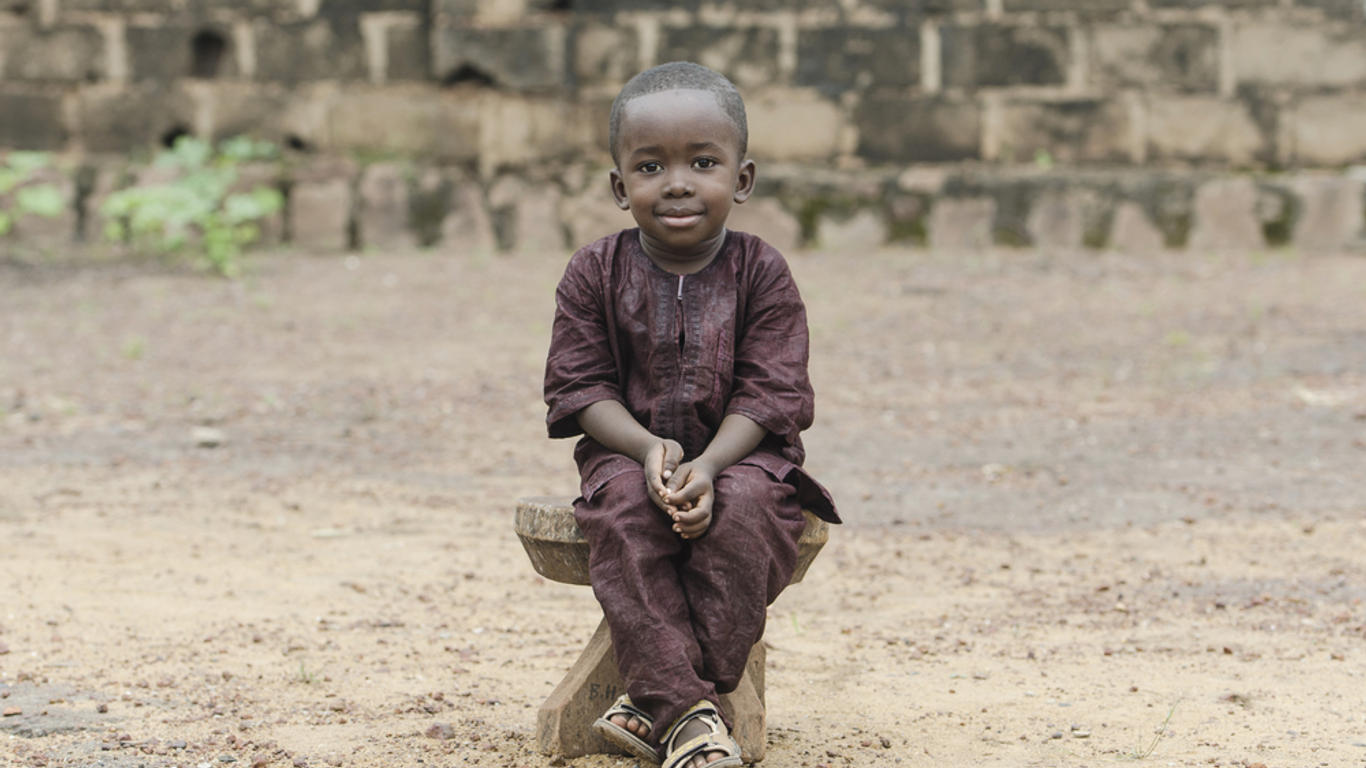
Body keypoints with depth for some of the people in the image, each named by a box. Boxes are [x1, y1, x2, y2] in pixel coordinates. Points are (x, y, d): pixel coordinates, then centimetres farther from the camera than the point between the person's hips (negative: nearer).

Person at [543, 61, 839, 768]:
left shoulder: (761, 273, -3)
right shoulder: (596, 273, 0)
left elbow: (768, 392, -8)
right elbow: (580, 385, -4)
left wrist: (709, 464, -25)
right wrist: (647, 447, -23)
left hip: (739, 450, -1)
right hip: (630, 449, 1)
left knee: (743, 507, -34)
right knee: (621, 510, -33)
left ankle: (660, 700, -27)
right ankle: (686, 709, -35)